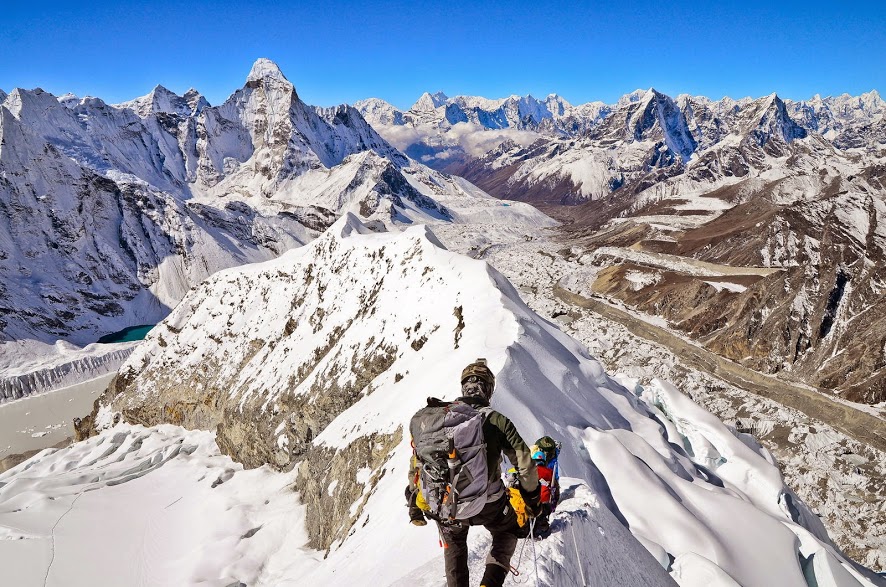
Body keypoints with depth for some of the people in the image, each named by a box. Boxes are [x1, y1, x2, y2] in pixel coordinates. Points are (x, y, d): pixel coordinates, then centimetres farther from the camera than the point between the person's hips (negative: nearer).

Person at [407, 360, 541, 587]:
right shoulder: (496, 420, -11)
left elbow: (417, 462, 3)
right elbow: (524, 460, -9)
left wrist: (414, 503, 15)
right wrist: (532, 496, 8)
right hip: (489, 505, -2)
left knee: (454, 545, 34)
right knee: (507, 533, 30)